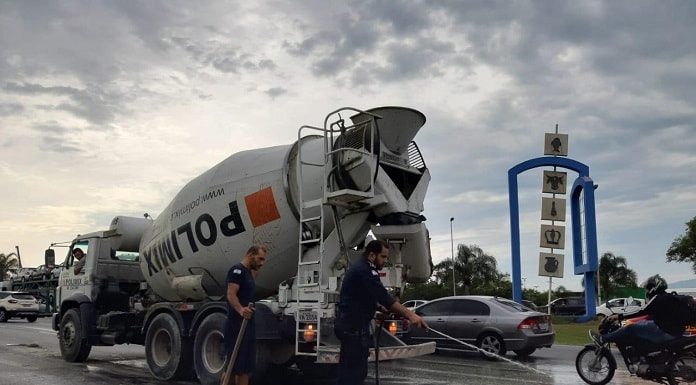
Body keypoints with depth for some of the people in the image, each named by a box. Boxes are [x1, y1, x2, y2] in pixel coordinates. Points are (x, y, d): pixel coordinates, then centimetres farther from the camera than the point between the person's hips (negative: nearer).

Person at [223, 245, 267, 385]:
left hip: (249, 324, 10)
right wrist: (240, 310, -41)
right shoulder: (237, 270, -11)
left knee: (246, 367, 11)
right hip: (237, 325, -10)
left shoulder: (248, 272, 18)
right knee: (232, 365, -8)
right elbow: (231, 295, -22)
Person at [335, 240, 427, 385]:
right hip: (355, 327, -11)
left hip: (348, 324, 11)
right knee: (354, 372, -9)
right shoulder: (365, 271, -16)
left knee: (348, 370, 15)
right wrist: (409, 314, -31)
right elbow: (383, 297, -26)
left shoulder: (359, 269, 18)